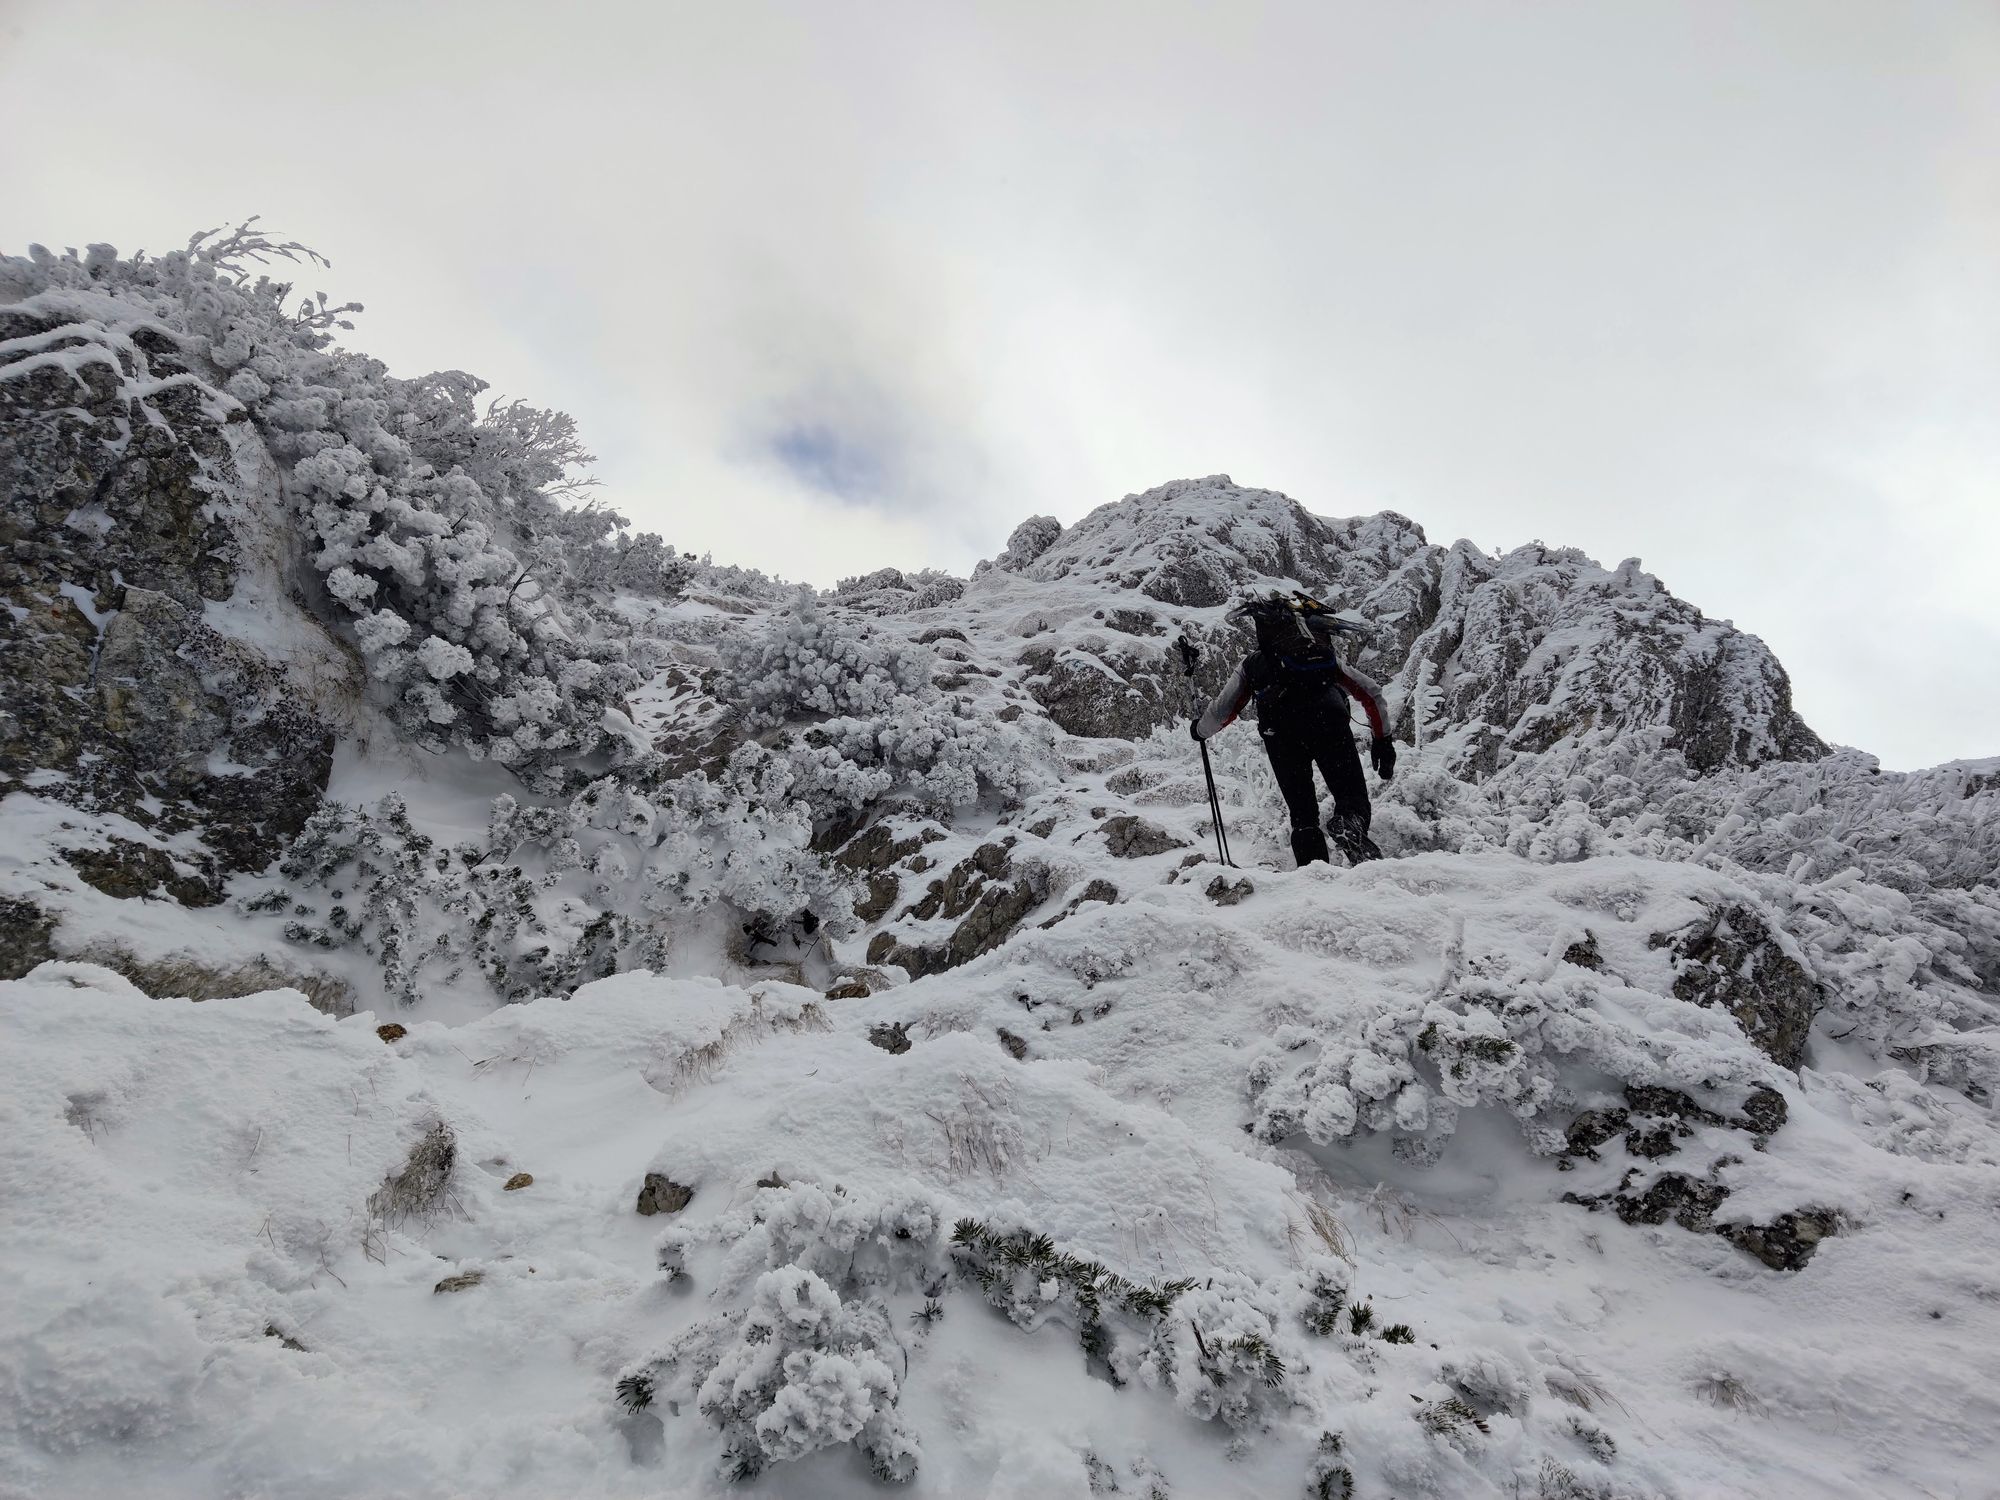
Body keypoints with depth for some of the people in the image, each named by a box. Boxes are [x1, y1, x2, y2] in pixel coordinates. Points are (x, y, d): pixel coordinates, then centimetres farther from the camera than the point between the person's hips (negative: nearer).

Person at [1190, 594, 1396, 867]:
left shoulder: (1253, 663, 33)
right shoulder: (1328, 654, 36)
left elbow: (1222, 713, 29)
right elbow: (1371, 694, 31)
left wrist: (1199, 730, 49)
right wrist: (1383, 740, 36)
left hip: (1281, 730, 0)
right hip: (1329, 719, 0)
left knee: (1303, 815, 10)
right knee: (1353, 798, 4)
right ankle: (1350, 827, -30)